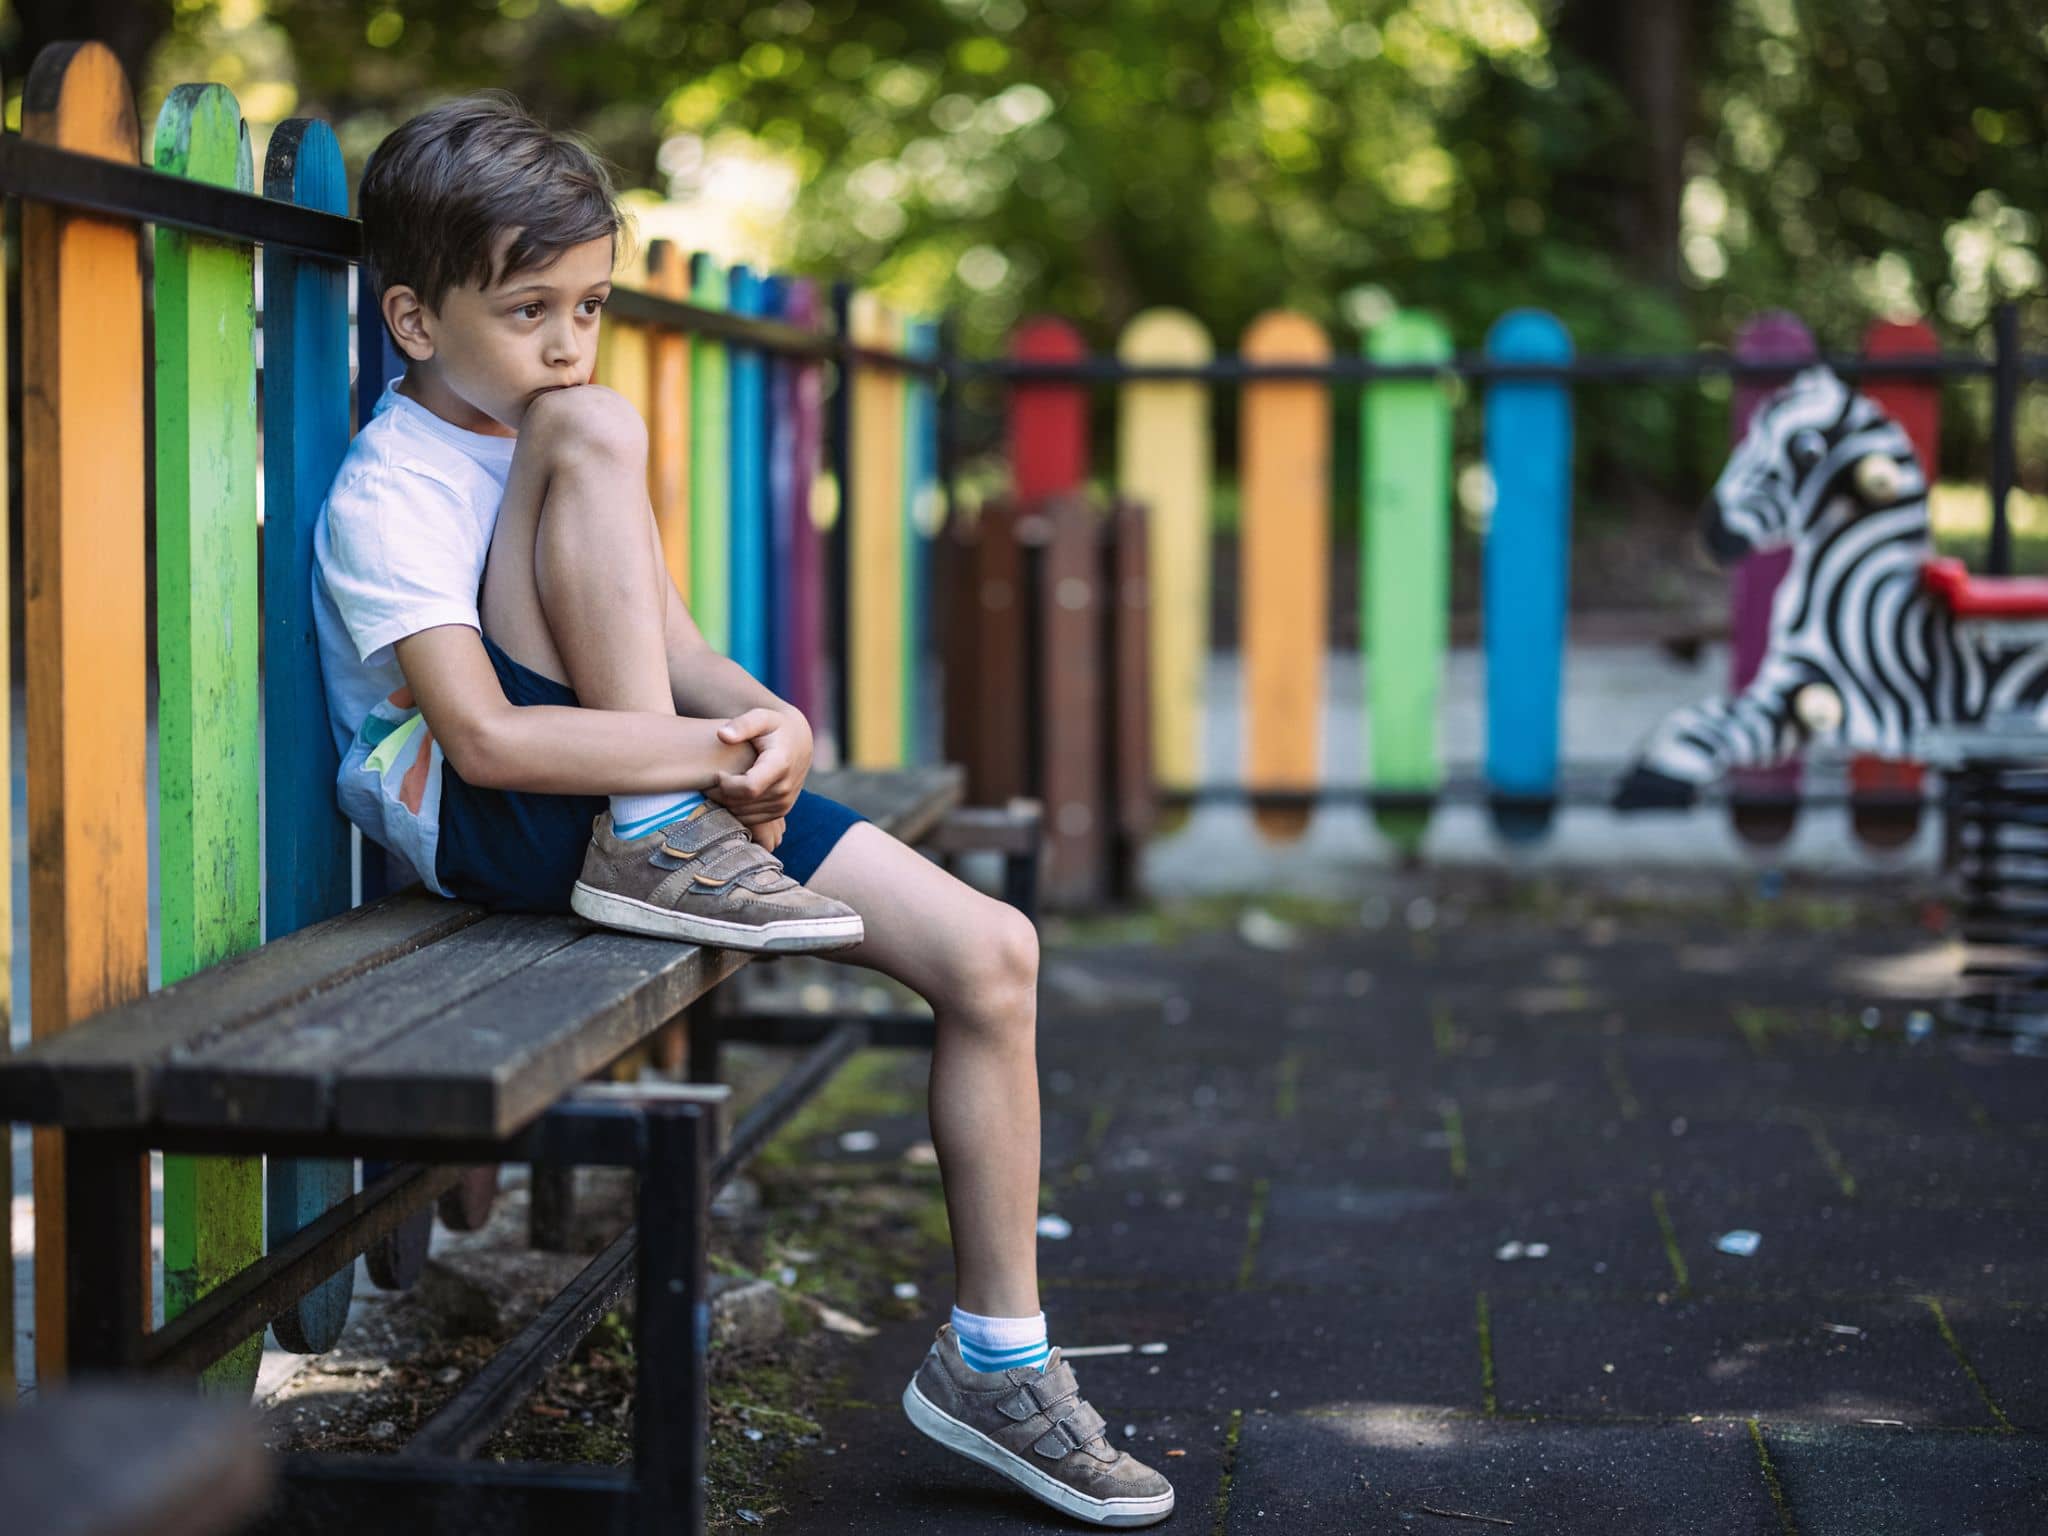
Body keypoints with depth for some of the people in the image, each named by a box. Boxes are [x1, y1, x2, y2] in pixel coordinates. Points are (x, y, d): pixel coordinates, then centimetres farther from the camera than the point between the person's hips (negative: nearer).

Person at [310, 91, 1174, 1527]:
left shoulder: (553, 445, 15)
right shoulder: (386, 496, -12)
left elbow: (682, 655, 11)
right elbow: (487, 739, -24)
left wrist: (767, 722, -13)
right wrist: (717, 751, -26)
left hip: (667, 786, 8)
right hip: (483, 821, -7)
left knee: (993, 950, -7)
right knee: (596, 432, -24)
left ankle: (995, 1355, 4)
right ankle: (654, 849, -23)